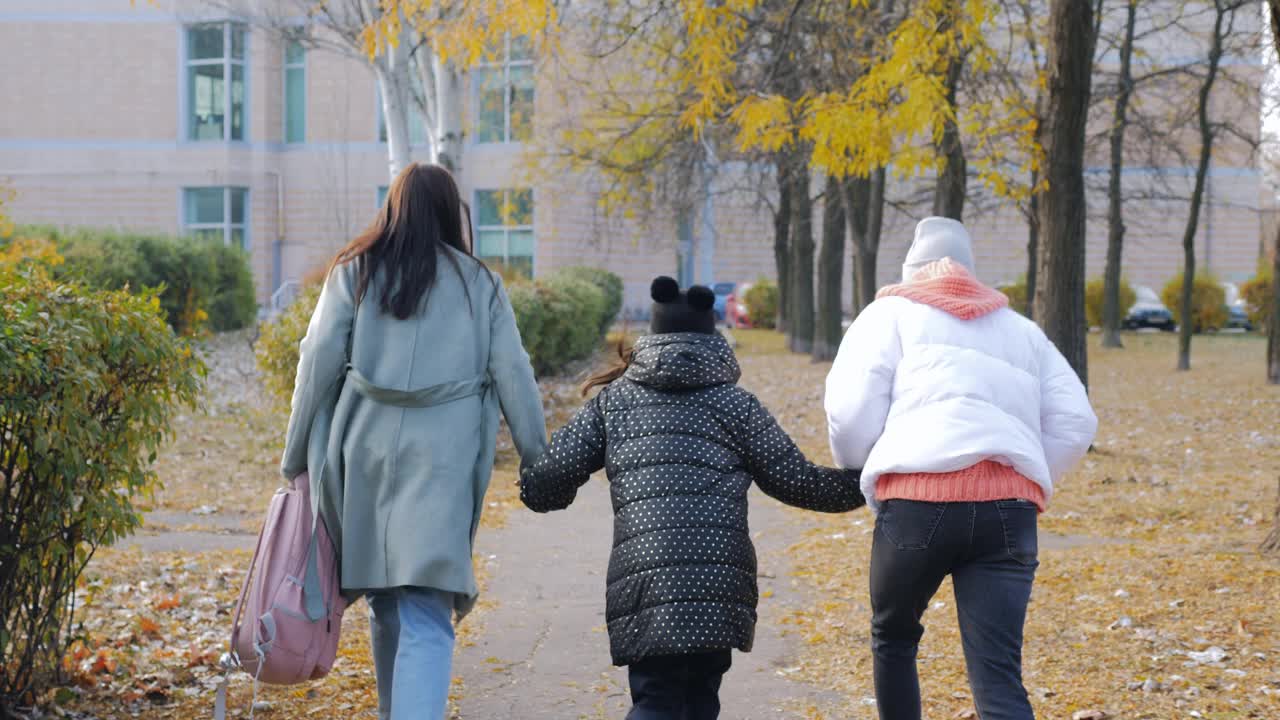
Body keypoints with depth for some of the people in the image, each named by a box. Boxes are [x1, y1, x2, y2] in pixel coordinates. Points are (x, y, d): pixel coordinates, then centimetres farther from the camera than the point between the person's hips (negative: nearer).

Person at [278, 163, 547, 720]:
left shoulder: (354, 273, 8)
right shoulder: (479, 283, 7)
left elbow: (318, 363, 3)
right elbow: (513, 376, 4)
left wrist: (297, 455, 8)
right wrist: (538, 461, 9)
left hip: (365, 449, 2)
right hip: (442, 459, -2)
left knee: (385, 601, 19)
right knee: (426, 620, -8)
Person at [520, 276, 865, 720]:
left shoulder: (612, 400, 15)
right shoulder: (734, 403, 12)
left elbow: (544, 484, 10)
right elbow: (795, 480, 12)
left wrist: (535, 488, 33)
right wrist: (862, 484, 26)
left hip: (641, 582, 0)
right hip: (720, 579, 0)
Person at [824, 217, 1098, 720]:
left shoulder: (892, 313, 15)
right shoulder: (1022, 330, 28)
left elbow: (851, 412, 3)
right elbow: (1075, 424, 20)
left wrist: (857, 473, 21)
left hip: (921, 500, -3)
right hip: (1010, 509, 3)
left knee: (892, 637, 23)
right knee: (997, 678, -4)